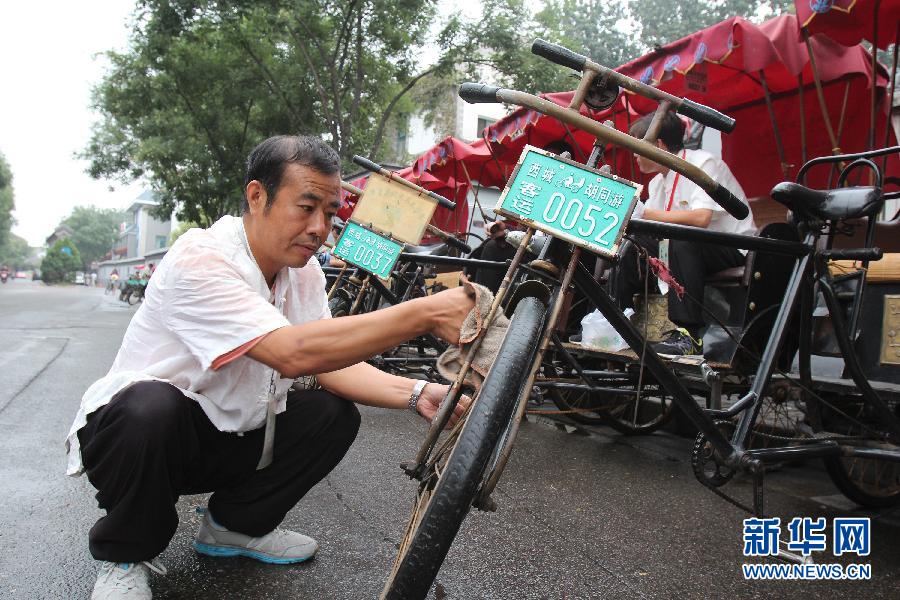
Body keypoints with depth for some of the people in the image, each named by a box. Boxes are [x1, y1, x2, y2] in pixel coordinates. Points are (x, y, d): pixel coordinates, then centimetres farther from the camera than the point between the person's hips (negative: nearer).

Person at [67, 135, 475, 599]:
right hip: (124, 430, -6)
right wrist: (426, 314, -43)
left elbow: (334, 366, -8)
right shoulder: (198, 260, -28)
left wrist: (416, 395, -26)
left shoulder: (304, 271, -3)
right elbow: (294, 354, -40)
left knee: (335, 414, -10)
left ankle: (234, 525, 12)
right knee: (150, 407, -38)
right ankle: (125, 555, -7)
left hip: (224, 439, 7)